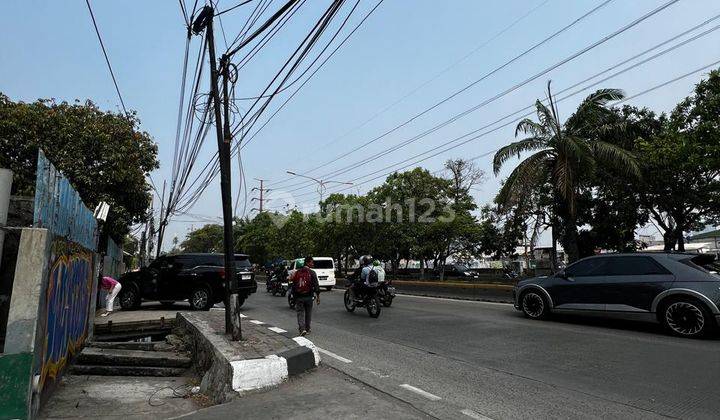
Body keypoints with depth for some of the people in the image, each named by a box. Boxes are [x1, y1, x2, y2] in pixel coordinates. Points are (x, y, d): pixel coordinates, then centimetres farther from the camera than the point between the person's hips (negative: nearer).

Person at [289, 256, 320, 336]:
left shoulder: (297, 272, 5)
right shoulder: (312, 273, -7)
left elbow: (293, 285, 9)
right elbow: (316, 285, -10)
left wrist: (294, 295, 17)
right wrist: (318, 296, -5)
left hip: (299, 296, 2)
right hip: (309, 296, -2)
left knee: (300, 313, 6)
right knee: (308, 313, 13)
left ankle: (302, 329, -9)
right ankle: (307, 329, 21)